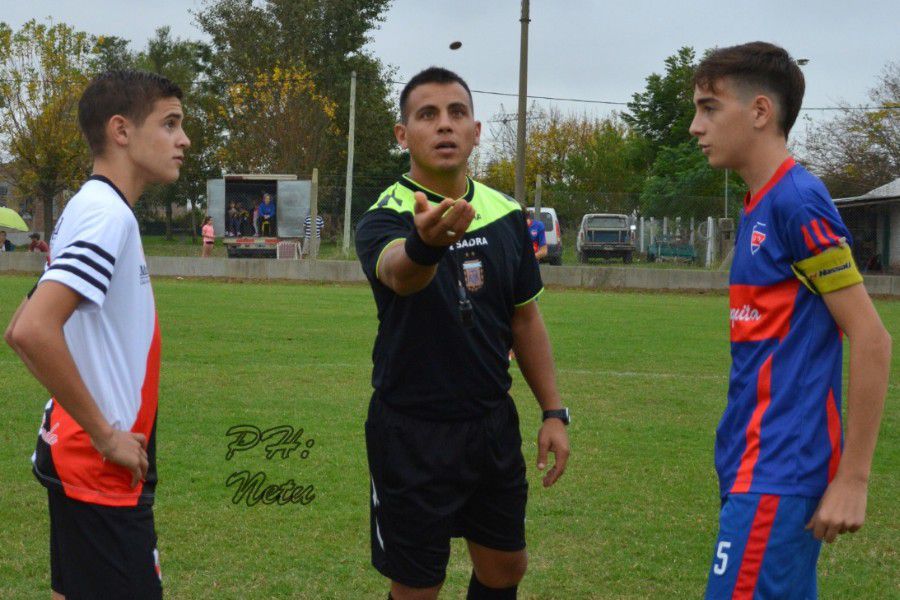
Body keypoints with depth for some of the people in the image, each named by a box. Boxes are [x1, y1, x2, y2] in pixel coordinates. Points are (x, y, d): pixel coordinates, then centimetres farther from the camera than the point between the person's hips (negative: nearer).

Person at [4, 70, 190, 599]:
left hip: (77, 456, 10)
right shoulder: (108, 214, -16)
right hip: (103, 471, -10)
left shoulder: (92, 209, 12)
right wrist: (105, 434, -20)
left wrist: (90, 419, 10)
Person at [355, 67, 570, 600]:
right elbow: (397, 272, -40)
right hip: (413, 433, -5)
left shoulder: (506, 215, 2)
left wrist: (554, 412, 6)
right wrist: (425, 243, -63)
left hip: (494, 424, 5)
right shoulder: (385, 218, -15)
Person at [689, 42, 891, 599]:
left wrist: (853, 477, -16)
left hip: (778, 471, -9)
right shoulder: (761, 206, 13)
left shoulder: (797, 201, -14)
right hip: (761, 461, 9)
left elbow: (871, 340, -16)